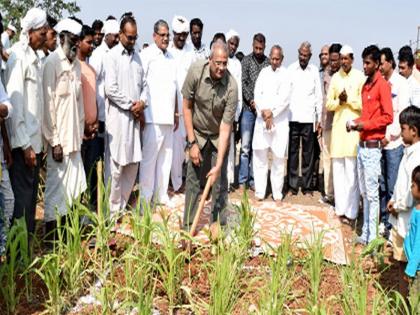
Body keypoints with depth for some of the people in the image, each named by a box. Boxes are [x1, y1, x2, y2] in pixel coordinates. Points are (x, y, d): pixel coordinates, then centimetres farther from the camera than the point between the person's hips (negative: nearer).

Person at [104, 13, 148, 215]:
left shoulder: (137, 56, 15)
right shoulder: (111, 56, -4)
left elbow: (144, 84, 16)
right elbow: (111, 89, -13)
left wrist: (142, 102, -3)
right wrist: (132, 105, -8)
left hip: (135, 117, 6)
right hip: (118, 117, -6)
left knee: (133, 164, 9)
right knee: (117, 166, -3)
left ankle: (123, 206, 21)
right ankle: (114, 210, 7)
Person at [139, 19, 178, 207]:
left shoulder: (171, 57, 17)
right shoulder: (147, 55, -4)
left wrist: (176, 113, 18)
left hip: (168, 116, 7)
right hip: (153, 116, -7)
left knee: (166, 156, 10)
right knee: (149, 156, -4)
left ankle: (161, 194, 20)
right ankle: (145, 197, 4)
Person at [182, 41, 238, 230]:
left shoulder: (231, 87, -26)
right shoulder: (196, 71, -22)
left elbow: (225, 127, -25)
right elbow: (187, 106, -10)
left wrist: (218, 165, -28)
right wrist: (192, 142, -11)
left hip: (219, 136, -1)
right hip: (198, 132, 1)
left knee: (219, 181, -2)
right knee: (193, 179, -1)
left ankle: (219, 225, 14)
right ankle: (188, 225, 11)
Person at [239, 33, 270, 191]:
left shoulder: (268, 63, 6)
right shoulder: (246, 61, 3)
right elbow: (243, 83, -3)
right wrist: (251, 101, -14)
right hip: (248, 108, -1)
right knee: (245, 145, -2)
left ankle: (253, 179, 14)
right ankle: (242, 180, 4)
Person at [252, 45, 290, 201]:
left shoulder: (286, 74, 0)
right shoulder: (264, 72, 11)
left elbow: (284, 98, -7)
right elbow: (257, 94, 4)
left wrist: (271, 112, -11)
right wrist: (263, 112, -9)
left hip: (279, 120, -3)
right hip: (261, 119, 3)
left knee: (278, 157, 1)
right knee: (260, 156, 2)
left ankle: (277, 194, 10)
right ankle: (260, 192, 8)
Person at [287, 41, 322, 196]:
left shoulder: (314, 71, 7)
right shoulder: (290, 69, 6)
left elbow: (319, 95, 8)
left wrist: (319, 117, 4)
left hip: (309, 118, 0)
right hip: (292, 117, 0)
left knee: (308, 153, 3)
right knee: (292, 152, 2)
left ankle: (307, 186, 11)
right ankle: (292, 185, 9)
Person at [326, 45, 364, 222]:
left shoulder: (360, 77, -3)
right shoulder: (335, 78, 11)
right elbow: (328, 104, 10)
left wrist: (349, 99, -14)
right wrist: (339, 101, -8)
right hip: (338, 126, 4)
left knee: (351, 171, -4)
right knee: (338, 170, 8)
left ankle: (350, 211, 2)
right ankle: (340, 208, 16)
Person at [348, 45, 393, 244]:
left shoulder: (382, 85, -9)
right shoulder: (365, 85, 16)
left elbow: (388, 116, -14)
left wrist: (365, 125, -16)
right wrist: (356, 123, 5)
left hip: (372, 147, -8)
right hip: (362, 145, 8)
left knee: (372, 193, -4)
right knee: (364, 192, 12)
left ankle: (372, 237, 3)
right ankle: (365, 233, 21)